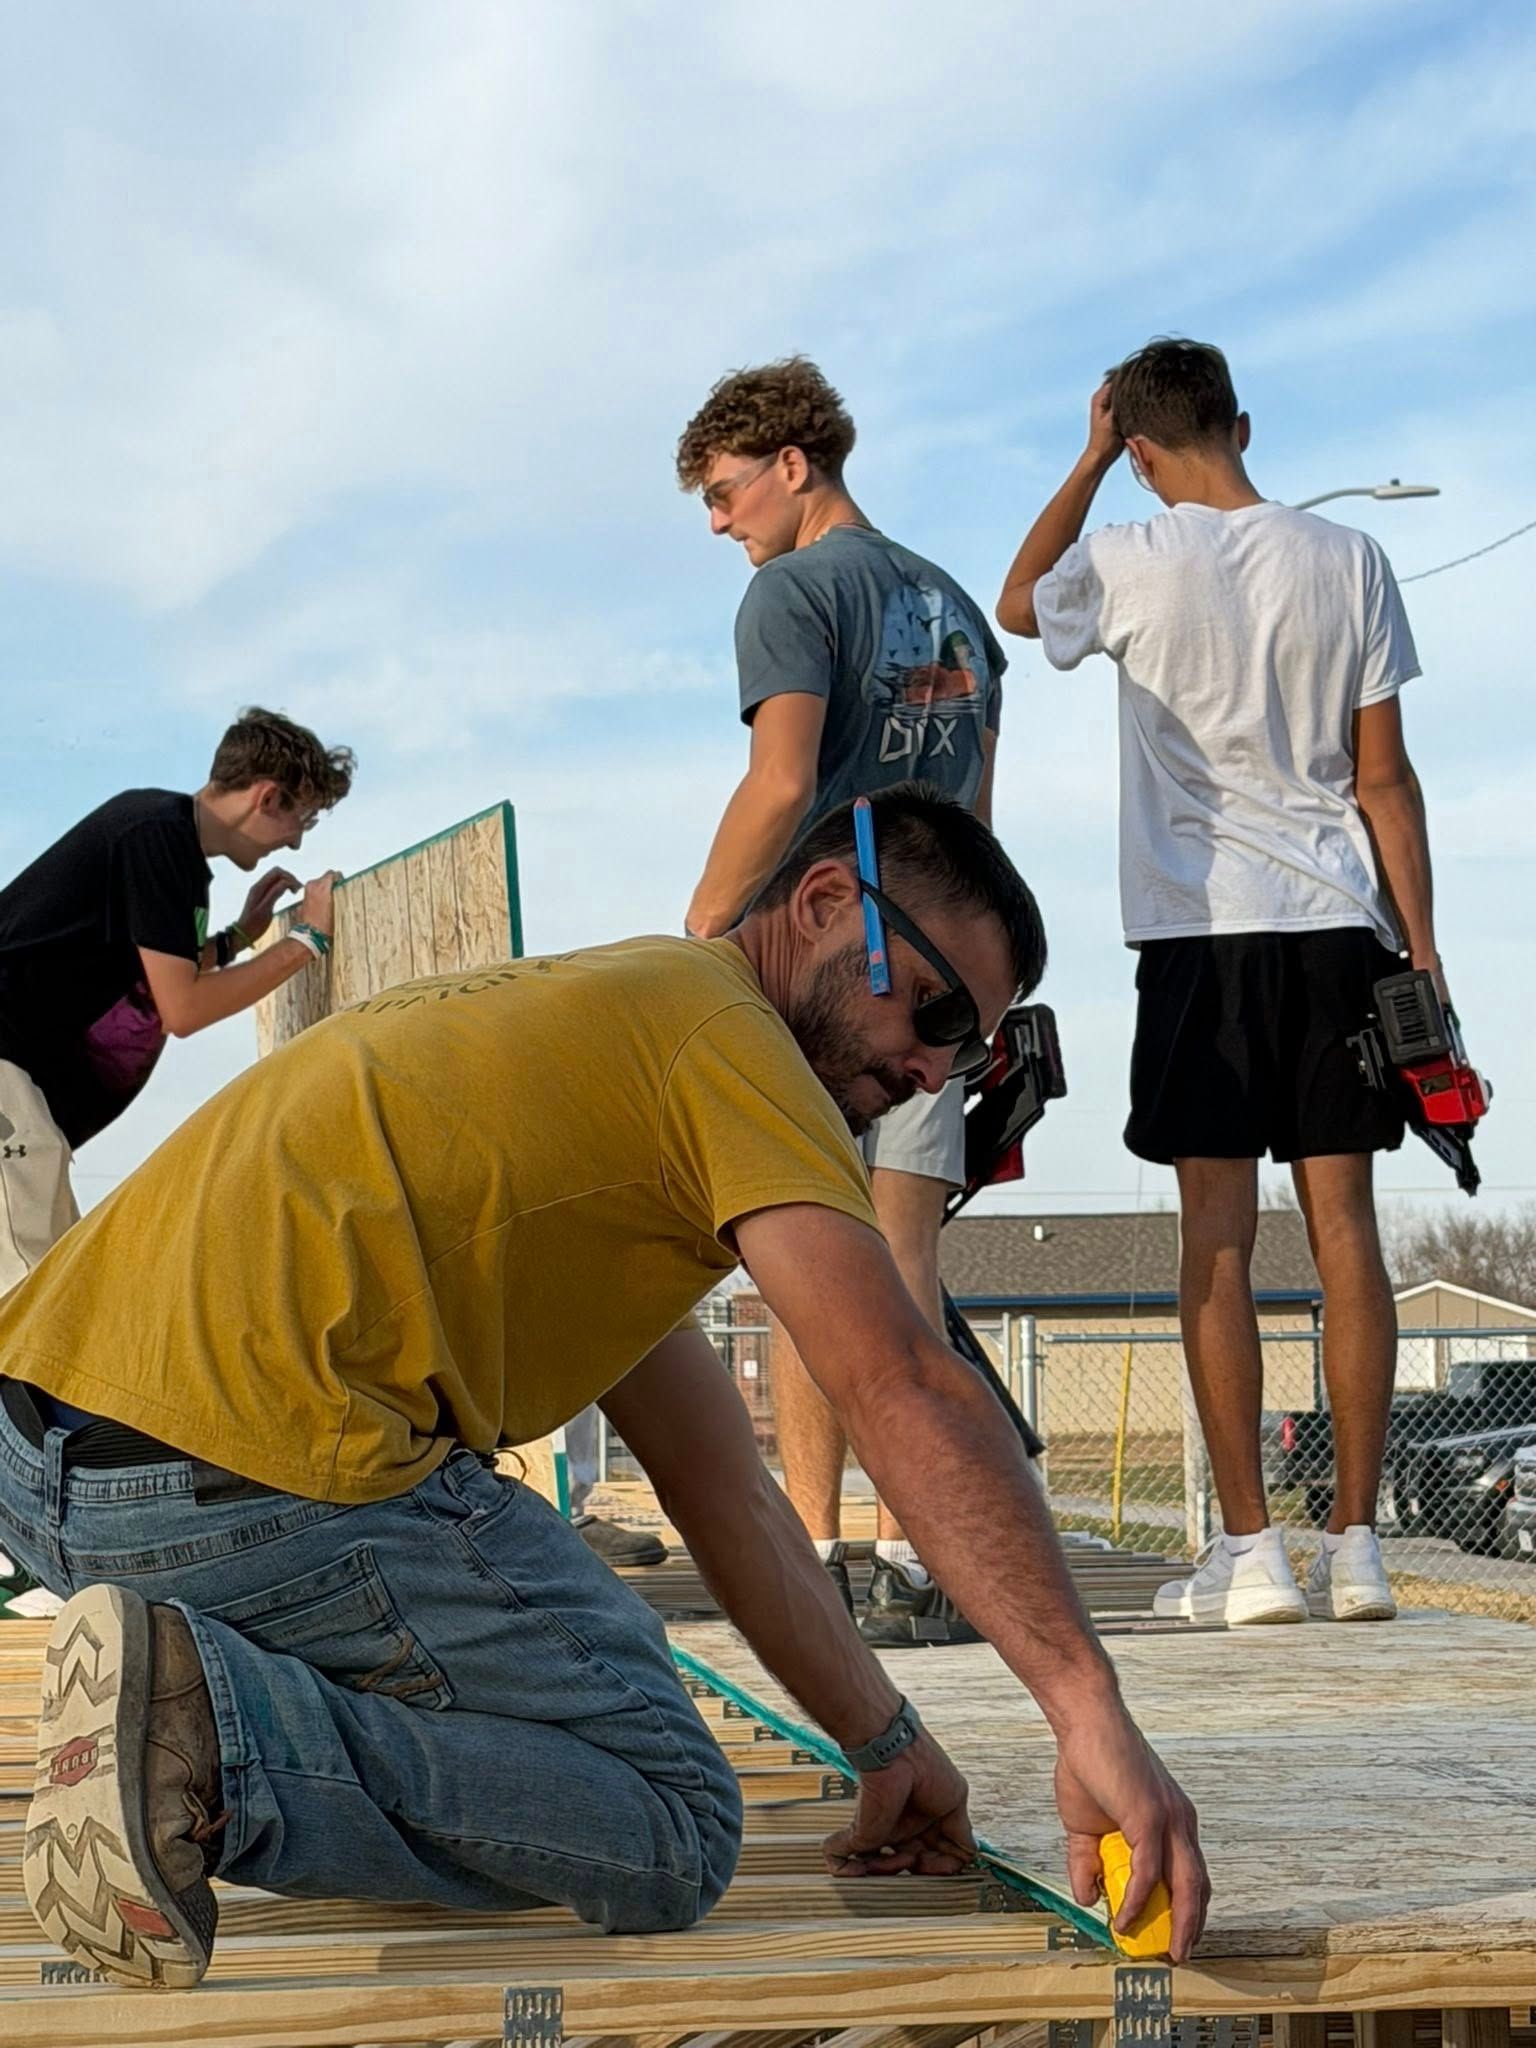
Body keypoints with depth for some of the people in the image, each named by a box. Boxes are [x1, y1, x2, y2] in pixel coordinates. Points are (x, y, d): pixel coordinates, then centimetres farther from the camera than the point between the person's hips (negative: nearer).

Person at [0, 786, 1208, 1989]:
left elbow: (720, 1484, 26)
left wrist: (886, 1746, 23)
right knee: (670, 1841, 1)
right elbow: (906, 1396, -16)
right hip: (254, 1475, -10)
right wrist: (1093, 1713, -17)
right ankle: (223, 1732, -16)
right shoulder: (726, 1033, -1)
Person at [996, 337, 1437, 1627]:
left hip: (1202, 927, -2)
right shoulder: (1347, 562, 3)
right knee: (1343, 1225, 3)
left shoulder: (1133, 566, -3)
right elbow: (1385, 776, 3)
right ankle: (1357, 1545, 4)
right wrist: (1421, 952, 7)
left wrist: (1090, 462, 18)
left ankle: (1250, 1548, -1)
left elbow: (1018, 602, 20)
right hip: (1340, 924, 3)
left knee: (1217, 1240, 0)